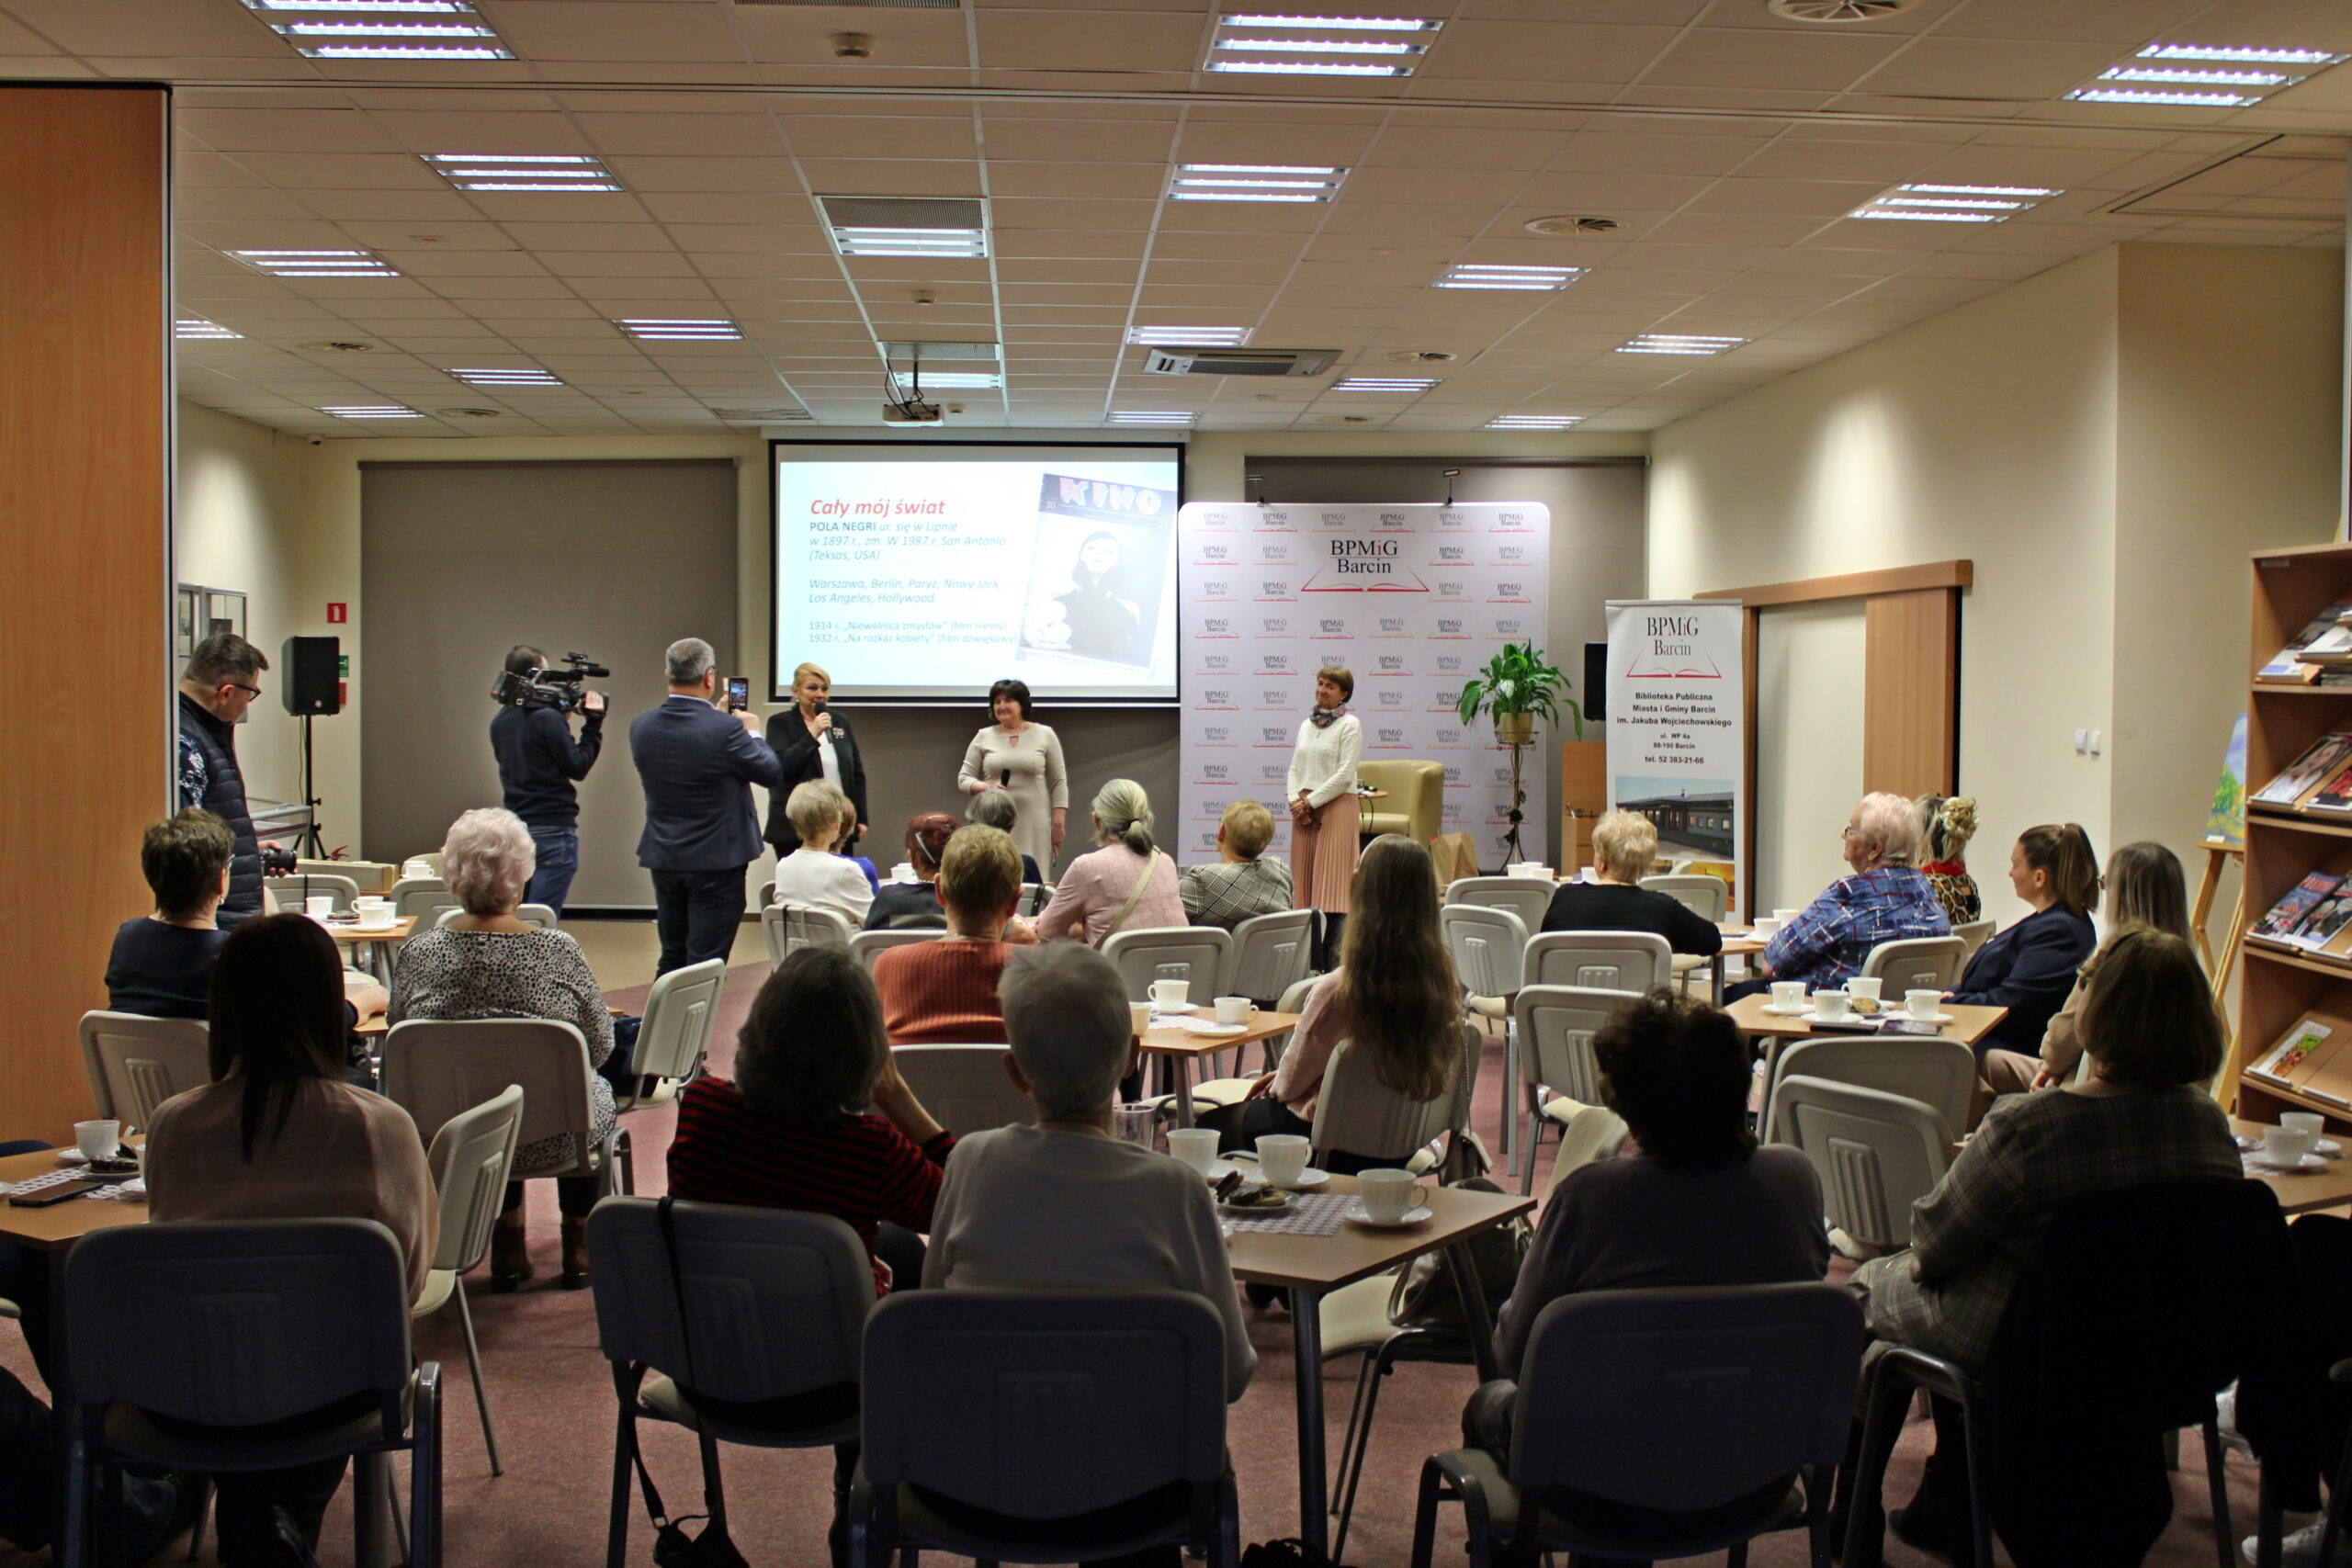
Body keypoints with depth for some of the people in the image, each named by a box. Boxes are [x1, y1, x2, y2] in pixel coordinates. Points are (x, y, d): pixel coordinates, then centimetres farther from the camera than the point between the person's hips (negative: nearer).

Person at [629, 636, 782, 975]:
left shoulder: (640, 726, -3)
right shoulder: (726, 729, -20)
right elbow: (772, 773, -8)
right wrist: (752, 733, 10)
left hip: (663, 859, 6)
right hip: (716, 861, -5)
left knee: (672, 959, 18)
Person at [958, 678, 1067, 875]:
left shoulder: (1045, 735, 8)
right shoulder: (984, 737, 10)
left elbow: (1058, 782, 8)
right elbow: (963, 778, 11)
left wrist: (1058, 822, 1)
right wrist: (986, 787, -10)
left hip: (1034, 826, -1)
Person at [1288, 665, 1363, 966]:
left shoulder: (1350, 725, -3)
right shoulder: (1307, 724, 16)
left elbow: (1344, 774, -10)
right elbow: (1295, 768, 16)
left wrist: (1310, 801, -12)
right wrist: (1295, 800, -2)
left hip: (1336, 805, -6)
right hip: (1305, 807, 6)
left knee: (1333, 880, -8)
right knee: (1304, 879, 3)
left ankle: (1333, 956, -8)